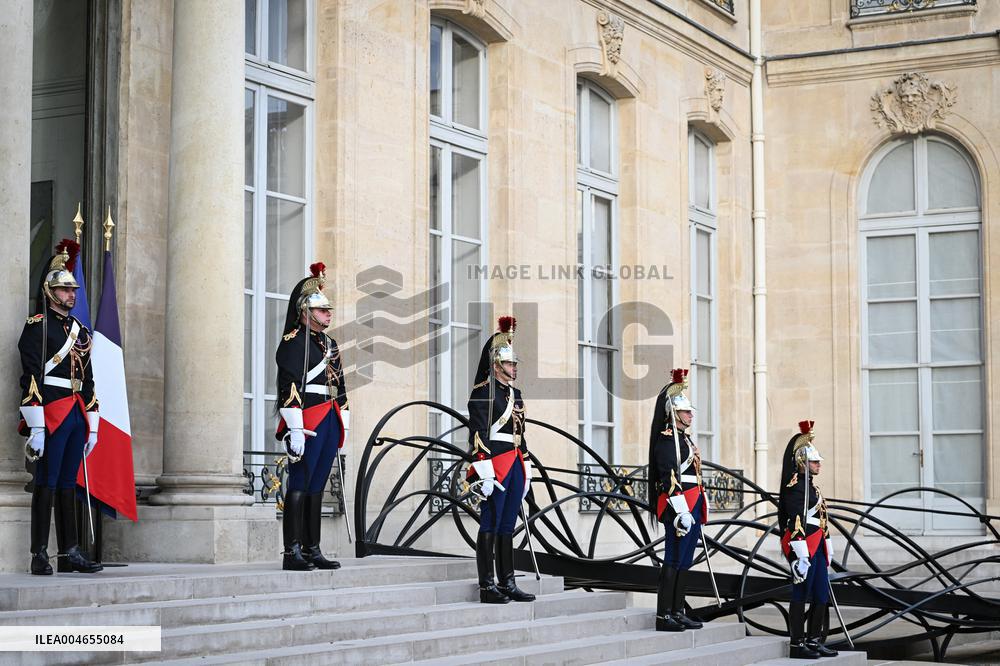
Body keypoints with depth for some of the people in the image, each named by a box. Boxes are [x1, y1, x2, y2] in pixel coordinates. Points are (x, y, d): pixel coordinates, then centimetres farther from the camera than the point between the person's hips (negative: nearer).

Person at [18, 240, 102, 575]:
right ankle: (40, 556, -4)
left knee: (68, 485, 9)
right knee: (47, 484, -6)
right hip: (51, 415, -7)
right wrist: (36, 427, -18)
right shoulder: (37, 326, -4)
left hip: (77, 417, 7)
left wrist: (92, 425, 16)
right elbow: (31, 378, -12)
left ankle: (70, 553, 11)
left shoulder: (81, 331, 19)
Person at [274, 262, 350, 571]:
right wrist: (295, 430, -21)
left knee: (317, 488, 10)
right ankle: (292, 553, -7)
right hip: (307, 424, -8)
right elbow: (289, 387, -15)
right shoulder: (294, 342, -6)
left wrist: (343, 428, 20)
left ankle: (312, 551, 13)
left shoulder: (329, 343, 21)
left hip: (330, 424, 8)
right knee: (299, 485, -7)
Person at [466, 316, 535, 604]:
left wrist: (526, 470, 19)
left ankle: (507, 584, 15)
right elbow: (478, 434, -15)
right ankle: (487, 588, -2)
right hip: (494, 466, -8)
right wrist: (485, 473, -20)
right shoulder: (483, 393, -9)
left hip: (514, 467, 8)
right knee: (490, 526, -5)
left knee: (507, 527, 11)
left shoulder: (515, 393, 18)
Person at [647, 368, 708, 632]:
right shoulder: (667, 439, -11)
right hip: (679, 507, -10)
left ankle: (677, 612, 16)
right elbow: (669, 478, -19)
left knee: (685, 561, 11)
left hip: (692, 508, 10)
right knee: (674, 560, -8)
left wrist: (698, 511, 23)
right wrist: (681, 511, -24)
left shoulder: (685, 439, 20)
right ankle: (664, 616, -7)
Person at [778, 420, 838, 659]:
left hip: (817, 548, 10)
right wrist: (800, 554, -24)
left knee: (822, 595, 11)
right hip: (804, 548, -10)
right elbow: (795, 523, -19)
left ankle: (814, 640, 19)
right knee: (801, 594, -5)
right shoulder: (795, 487, -12)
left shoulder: (810, 486, 19)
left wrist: (826, 550, 23)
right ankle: (797, 645, 0)